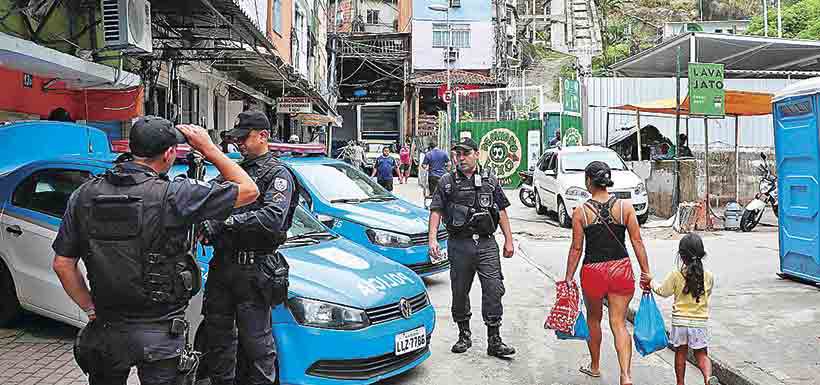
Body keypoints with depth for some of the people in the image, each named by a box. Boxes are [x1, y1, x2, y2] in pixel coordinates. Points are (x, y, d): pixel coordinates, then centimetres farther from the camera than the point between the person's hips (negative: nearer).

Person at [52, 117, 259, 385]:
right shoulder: (172, 195, -19)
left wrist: (91, 309, 10)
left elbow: (62, 264, 0)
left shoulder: (85, 194, -3)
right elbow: (249, 190, -11)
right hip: (159, 333, -5)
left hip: (105, 331, 5)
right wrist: (208, 148, -3)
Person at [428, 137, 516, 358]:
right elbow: (436, 211, 2)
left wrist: (508, 240, 8)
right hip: (459, 245, 0)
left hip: (487, 244, 0)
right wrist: (432, 239, -10)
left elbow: (501, 211, 12)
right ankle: (464, 335, 25)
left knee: (494, 290, -6)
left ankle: (494, 341, 2)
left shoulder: (490, 180, 10)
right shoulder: (447, 181, 6)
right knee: (460, 292, 8)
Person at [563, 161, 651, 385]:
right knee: (619, 323, 7)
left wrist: (568, 278, 5)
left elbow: (576, 248, -4)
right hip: (621, 269, 1)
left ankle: (595, 366, 38)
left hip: (593, 271, -1)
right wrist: (646, 273, 5)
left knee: (593, 319, 21)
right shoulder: (625, 207, -3)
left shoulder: (581, 212, -7)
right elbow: (637, 242, -2)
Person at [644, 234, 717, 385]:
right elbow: (707, 294, 10)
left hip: (680, 321, -1)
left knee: (681, 353, 13)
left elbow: (663, 291, -1)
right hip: (700, 322, 1)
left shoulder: (676, 275, -11)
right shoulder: (709, 277, -6)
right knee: (701, 354, 10)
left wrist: (651, 281, 14)